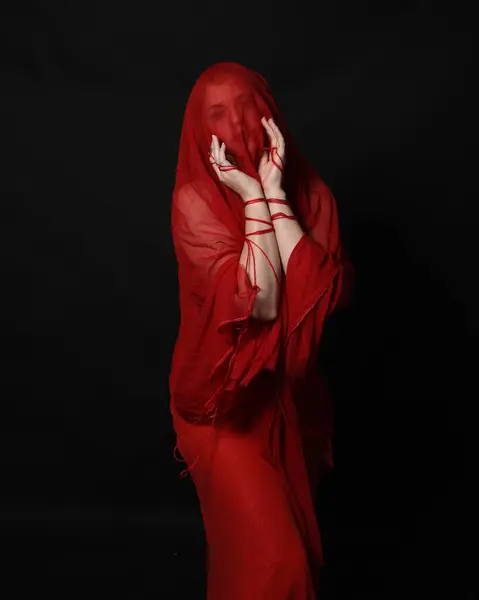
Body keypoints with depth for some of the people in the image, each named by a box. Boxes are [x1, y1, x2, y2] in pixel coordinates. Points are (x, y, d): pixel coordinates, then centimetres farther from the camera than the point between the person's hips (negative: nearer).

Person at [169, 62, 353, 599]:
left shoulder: (310, 192, -4)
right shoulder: (195, 200, -15)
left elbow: (324, 294, -21)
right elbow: (258, 299, -26)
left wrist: (275, 192, -20)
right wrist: (254, 198, -23)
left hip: (291, 393, 5)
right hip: (225, 399, -4)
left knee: (294, 545, 23)